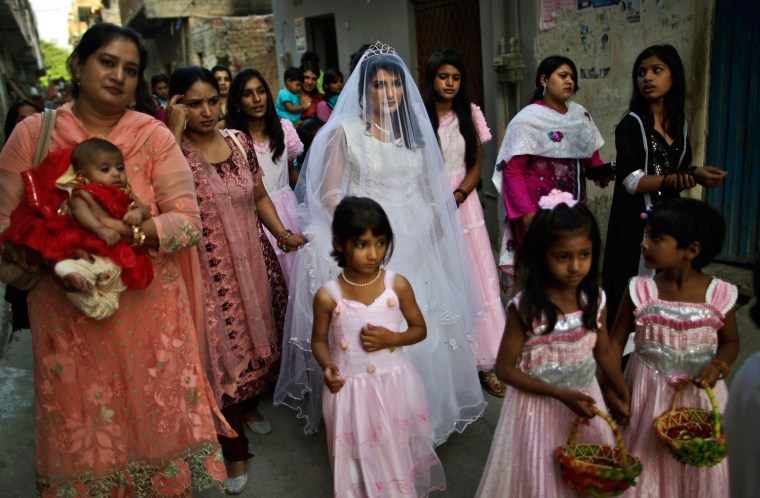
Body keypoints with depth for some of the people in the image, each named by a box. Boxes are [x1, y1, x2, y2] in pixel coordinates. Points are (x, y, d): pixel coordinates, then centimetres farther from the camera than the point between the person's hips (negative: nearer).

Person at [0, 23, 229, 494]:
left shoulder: (154, 135, -2)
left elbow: (188, 219, -8)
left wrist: (129, 232, -25)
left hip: (148, 311, 0)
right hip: (68, 315, 1)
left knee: (155, 419, 12)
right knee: (83, 429, 13)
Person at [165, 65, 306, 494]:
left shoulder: (240, 141, 3)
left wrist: (282, 233, -1)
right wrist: (175, 131, -28)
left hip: (253, 261, 5)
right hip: (209, 271, -5)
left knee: (256, 336, 17)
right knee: (224, 350, 3)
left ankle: (250, 406, 46)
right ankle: (236, 449, 21)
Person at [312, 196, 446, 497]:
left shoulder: (398, 285, -12)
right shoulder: (327, 296, -14)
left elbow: (419, 329, 1)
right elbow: (319, 340, 1)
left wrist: (392, 338, -18)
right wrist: (327, 366, -19)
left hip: (394, 384, 1)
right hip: (350, 389, -1)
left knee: (398, 453, 19)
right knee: (359, 457, 16)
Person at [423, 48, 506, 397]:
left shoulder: (470, 115, 7)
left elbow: (475, 167, 6)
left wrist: (457, 197, -11)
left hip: (464, 204, 3)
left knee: (475, 280, 2)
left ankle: (483, 362, 11)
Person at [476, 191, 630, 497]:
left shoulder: (595, 300, -8)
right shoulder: (524, 308, -22)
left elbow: (603, 350, 8)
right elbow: (505, 369, -16)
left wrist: (625, 397, 10)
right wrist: (561, 394, -20)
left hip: (585, 401, 4)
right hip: (540, 407, -4)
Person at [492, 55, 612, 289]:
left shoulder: (579, 113, 9)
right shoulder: (528, 120, -9)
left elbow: (591, 153, 20)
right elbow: (513, 170, -14)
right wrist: (527, 212, -22)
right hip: (540, 210, -6)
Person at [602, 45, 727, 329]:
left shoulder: (679, 125, 12)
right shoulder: (631, 124, -6)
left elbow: (678, 177, 16)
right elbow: (632, 181, -16)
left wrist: (697, 178, -8)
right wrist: (692, 178, -24)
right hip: (638, 222, -5)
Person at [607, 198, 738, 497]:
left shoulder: (720, 295, -11)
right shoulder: (640, 291, -11)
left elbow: (730, 342, 5)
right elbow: (617, 341, -3)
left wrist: (718, 366, -15)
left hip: (699, 394, 0)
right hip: (648, 392, 0)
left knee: (696, 465, 15)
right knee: (645, 461, 11)